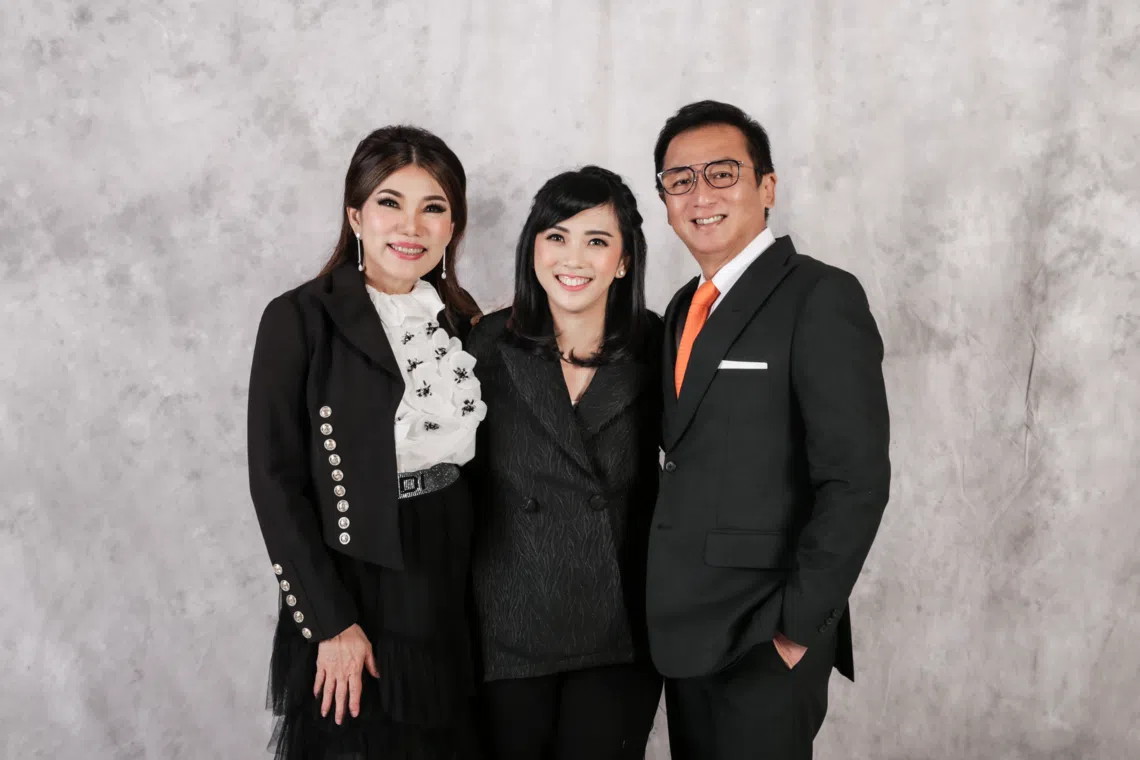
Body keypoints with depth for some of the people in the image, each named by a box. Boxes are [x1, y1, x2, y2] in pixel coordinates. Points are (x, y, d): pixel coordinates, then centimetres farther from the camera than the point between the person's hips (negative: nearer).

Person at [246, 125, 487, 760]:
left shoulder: (460, 319, 6)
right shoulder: (301, 319, -10)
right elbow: (277, 482, -12)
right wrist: (331, 624, -15)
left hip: (456, 585, 5)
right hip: (359, 589, -5)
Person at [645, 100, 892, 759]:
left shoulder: (821, 298, -13)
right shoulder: (686, 307, 12)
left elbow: (857, 480, -18)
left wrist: (797, 625, -17)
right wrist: (667, 604, 7)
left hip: (767, 640, -7)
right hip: (687, 631, 7)